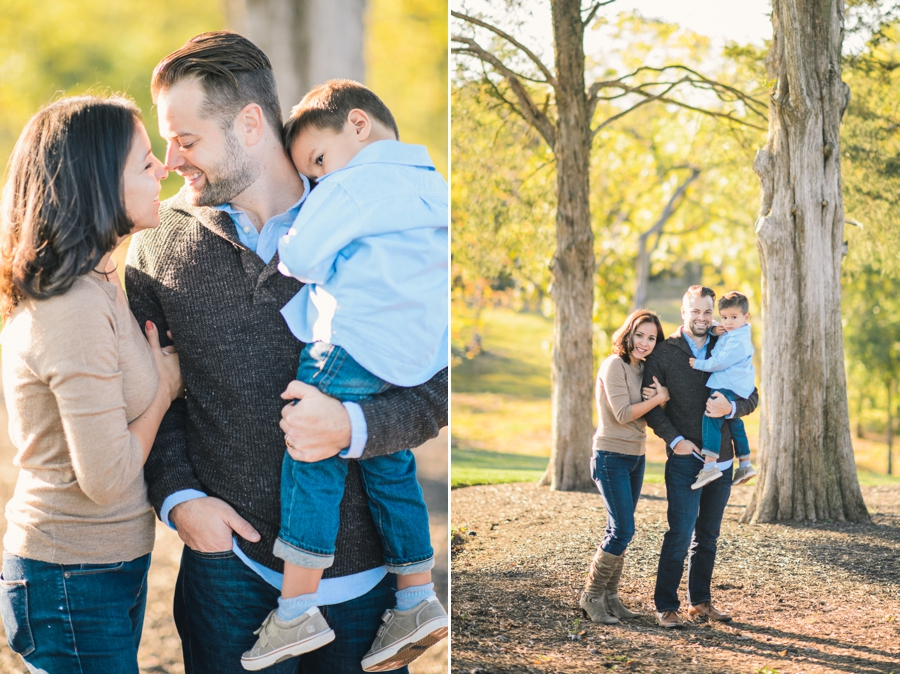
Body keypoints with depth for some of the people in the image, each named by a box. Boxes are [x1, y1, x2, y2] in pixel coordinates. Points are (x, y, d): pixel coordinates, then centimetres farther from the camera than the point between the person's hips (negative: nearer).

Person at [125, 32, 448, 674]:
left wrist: (353, 427, -21)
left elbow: (437, 386, -3)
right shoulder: (162, 241, 2)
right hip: (224, 553, 1)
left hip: (356, 563, -1)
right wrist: (176, 496, -7)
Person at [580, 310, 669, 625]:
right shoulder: (614, 366, -13)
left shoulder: (643, 369, 11)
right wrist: (659, 398, -11)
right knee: (622, 530, -10)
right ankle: (591, 596, 1)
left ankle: (610, 597, 17)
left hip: (635, 458, 8)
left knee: (620, 531, 10)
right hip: (611, 457, -8)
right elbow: (623, 414, -18)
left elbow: (649, 414, 14)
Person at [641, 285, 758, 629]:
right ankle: (666, 607, -3)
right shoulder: (664, 353, -1)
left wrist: (731, 407, -16)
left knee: (708, 535, 12)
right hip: (685, 458, -4)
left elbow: (752, 396, 6)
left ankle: (700, 601, 23)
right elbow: (650, 404, -3)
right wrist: (674, 439, -15)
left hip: (721, 458, 4)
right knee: (680, 533, -10)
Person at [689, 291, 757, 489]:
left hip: (727, 388, -12)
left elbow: (720, 362, -21)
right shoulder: (731, 334, 16)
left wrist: (699, 364, -12)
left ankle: (710, 465, -28)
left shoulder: (738, 341, -17)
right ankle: (745, 464, 30)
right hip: (735, 387, 12)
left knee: (711, 418, -19)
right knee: (734, 424, 22)